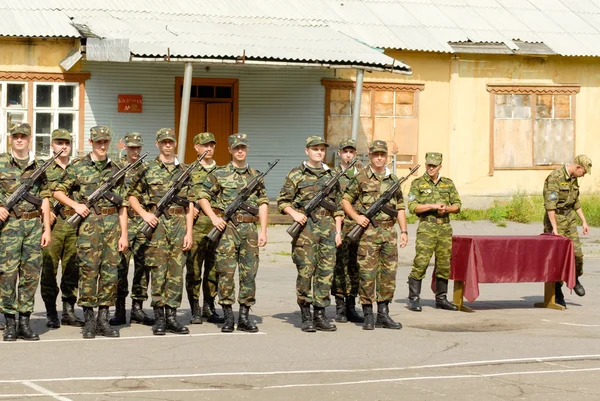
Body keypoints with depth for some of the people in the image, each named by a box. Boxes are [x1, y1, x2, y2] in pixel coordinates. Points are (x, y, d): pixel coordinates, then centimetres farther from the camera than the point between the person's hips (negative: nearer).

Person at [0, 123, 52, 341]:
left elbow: (44, 199, 11)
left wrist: (47, 229, 6)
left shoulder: (38, 166, 11)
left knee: (31, 274, 3)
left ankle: (25, 322, 9)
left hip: (34, 224, 3)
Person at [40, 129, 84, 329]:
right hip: (52, 224, -3)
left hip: (75, 225, 3)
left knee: (72, 269, 5)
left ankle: (69, 311, 13)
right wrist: (46, 211, -12)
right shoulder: (43, 170, 6)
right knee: (49, 270, -3)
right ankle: (51, 314, 3)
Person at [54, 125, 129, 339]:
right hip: (88, 223, -3)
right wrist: (75, 204, -9)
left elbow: (122, 205, 10)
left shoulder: (116, 169, 11)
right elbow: (58, 191, 8)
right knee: (88, 271, -5)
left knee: (110, 271, 2)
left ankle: (103, 319, 9)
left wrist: (124, 234, 5)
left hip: (112, 224, 3)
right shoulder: (77, 166, 3)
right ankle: (89, 320, 2)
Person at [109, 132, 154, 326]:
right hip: (124, 221, -4)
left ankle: (137, 309, 10)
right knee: (121, 266, -5)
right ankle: (119, 310, 0)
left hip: (144, 223, 4)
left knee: (142, 266, 3)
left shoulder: (147, 169, 14)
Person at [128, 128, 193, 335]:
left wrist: (189, 232, 4)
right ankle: (159, 317, 3)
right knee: (158, 271, -3)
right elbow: (132, 196, 9)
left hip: (179, 224, 3)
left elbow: (189, 204, 10)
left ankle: (171, 316, 8)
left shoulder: (184, 171, 12)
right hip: (157, 224, -3)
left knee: (176, 271, 2)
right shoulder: (148, 170, 5)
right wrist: (144, 214, -8)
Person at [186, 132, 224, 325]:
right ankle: (195, 310, 4)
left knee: (213, 269, 5)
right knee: (194, 269, -2)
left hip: (217, 226, 3)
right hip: (196, 224, -3)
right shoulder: (189, 171, 5)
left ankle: (209, 308, 14)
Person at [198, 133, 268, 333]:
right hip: (227, 227, -3)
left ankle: (244, 316, 10)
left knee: (249, 272, 2)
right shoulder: (219, 174, 4)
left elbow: (263, 203, 13)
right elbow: (202, 196, 5)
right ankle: (228, 316, 2)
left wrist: (263, 231, 5)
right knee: (226, 271, -5)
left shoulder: (256, 175, 13)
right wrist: (214, 217, -9)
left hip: (249, 228, 3)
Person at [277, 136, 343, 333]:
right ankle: (306, 316, 3)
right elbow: (282, 201, 3)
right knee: (305, 270, -5)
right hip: (305, 227, -4)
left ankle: (320, 314, 7)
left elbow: (338, 206, 16)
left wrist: (338, 231, 9)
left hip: (327, 228, 4)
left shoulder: (331, 175, 14)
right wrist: (294, 214, -14)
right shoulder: (296, 174, 3)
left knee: (326, 271, 1)